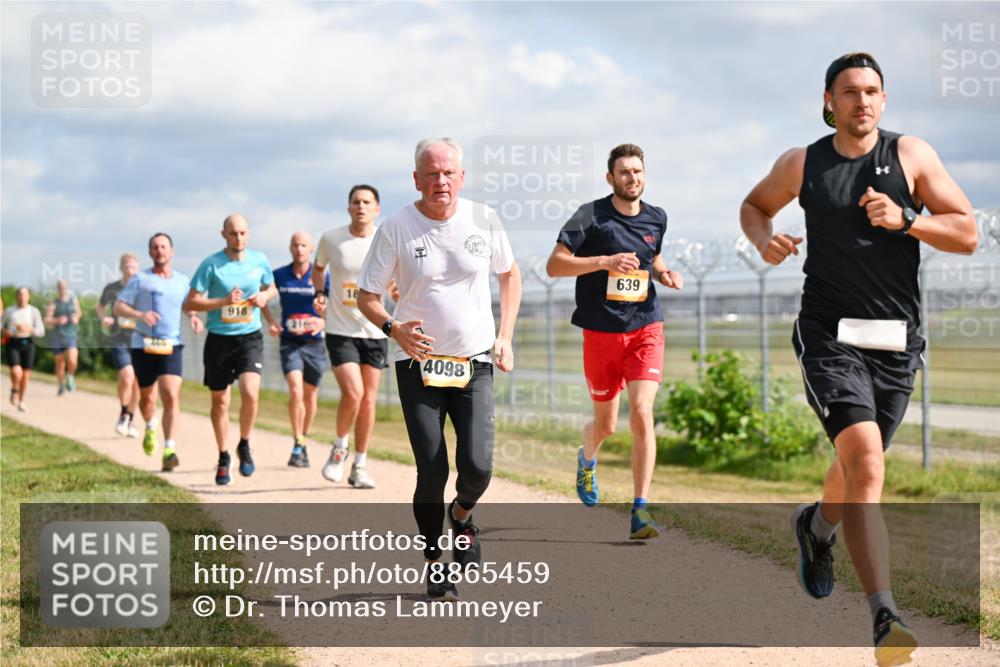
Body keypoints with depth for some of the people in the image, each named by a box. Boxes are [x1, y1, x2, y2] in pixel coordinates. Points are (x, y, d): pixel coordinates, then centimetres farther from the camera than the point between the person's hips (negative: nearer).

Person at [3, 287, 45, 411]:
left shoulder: (34, 311, 1)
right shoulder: (9, 311, 2)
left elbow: (41, 332, -3)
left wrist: (29, 329, -20)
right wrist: (6, 331, -8)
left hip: (28, 344, 1)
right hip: (13, 344, -1)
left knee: (26, 375, 4)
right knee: (16, 372, -20)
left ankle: (21, 401, 25)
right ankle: (14, 390, 13)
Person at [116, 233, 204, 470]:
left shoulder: (182, 281, 10)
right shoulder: (140, 279, 1)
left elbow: (187, 305, 28)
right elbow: (118, 308, -2)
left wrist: (193, 317, 5)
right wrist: (140, 314, -21)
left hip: (171, 346, 0)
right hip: (143, 346, 0)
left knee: (172, 397, -17)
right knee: (147, 398, 13)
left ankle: (169, 450, -20)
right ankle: (151, 428, 46)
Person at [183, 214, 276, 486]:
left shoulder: (260, 260, 3)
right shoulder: (211, 264, -6)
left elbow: (271, 288, 21)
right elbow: (189, 303, -6)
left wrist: (264, 296, -2)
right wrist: (223, 301, -17)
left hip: (250, 337, 1)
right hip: (219, 338, 0)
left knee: (250, 392, -20)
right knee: (220, 401, 8)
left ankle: (244, 446, 5)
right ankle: (223, 458, 26)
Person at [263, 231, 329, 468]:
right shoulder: (279, 276, 1)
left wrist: (324, 321, -18)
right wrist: (271, 321, 1)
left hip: (314, 342, 1)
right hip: (290, 342, -1)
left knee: (310, 396, 11)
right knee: (295, 391, -19)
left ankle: (303, 441, 30)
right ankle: (297, 445, -13)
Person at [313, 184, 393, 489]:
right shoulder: (331, 239, -4)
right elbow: (318, 268, 17)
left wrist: (396, 290, -10)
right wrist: (321, 294, 2)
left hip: (374, 331, 2)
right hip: (340, 330, -2)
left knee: (368, 399, 6)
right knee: (353, 393, -17)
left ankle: (359, 466, 18)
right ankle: (339, 448, 11)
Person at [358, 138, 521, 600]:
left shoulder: (483, 220, -1)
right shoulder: (395, 228, -7)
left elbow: (510, 274, 16)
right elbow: (366, 297, -1)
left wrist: (505, 335, 6)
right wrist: (394, 329, -22)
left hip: (475, 363, 1)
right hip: (419, 362, -1)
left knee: (477, 466, -13)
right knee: (432, 471, -8)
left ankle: (462, 515, 23)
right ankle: (433, 562, 12)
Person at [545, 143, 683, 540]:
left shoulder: (656, 219, 8)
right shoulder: (591, 216, -5)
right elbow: (554, 265, -9)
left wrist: (664, 274, 5)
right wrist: (605, 261, -19)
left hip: (645, 328, 2)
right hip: (601, 332, -2)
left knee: (642, 414, -16)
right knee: (605, 424, 10)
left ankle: (640, 511, -13)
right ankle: (587, 460, 48)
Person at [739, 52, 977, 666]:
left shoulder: (912, 156, 1)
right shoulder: (801, 165, 3)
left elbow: (968, 234, 0)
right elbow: (753, 206, 22)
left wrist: (904, 219, -16)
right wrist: (765, 239, -1)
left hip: (897, 341, 3)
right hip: (830, 337, -2)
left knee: (858, 466, 20)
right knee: (865, 464, -21)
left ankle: (818, 526, 55)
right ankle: (884, 616, -26)